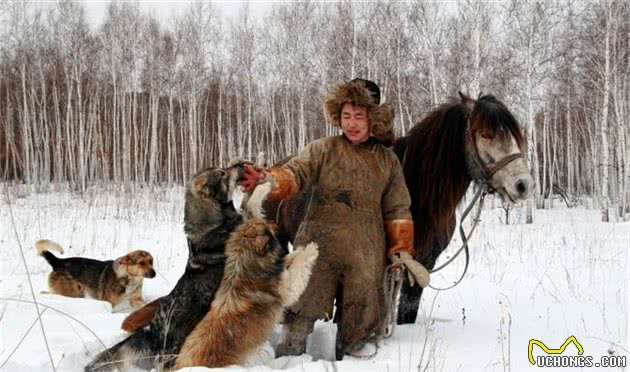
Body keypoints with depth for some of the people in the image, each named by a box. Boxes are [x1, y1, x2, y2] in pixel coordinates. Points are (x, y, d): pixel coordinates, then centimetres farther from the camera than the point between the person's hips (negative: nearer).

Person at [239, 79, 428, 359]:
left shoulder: (388, 161, 11)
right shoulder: (324, 149, 3)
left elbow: (397, 210, 13)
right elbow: (295, 172, -12)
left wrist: (402, 250, 8)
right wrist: (270, 180, -33)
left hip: (366, 258, 2)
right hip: (319, 247, -2)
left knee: (361, 318, 8)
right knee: (304, 308, 0)